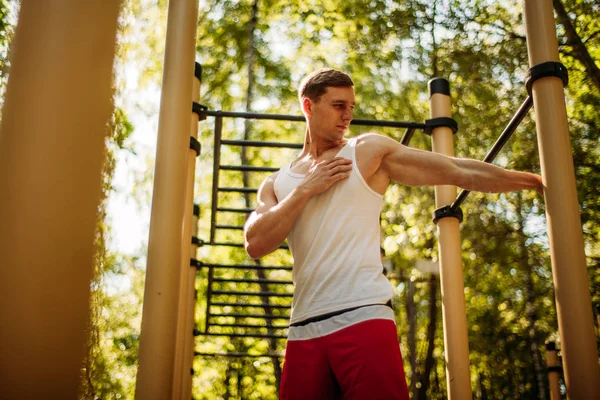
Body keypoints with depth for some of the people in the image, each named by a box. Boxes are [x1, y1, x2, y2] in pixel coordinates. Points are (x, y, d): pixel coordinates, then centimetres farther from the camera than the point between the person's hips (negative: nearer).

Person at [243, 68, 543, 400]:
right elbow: (255, 244, 0)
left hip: (363, 319, -3)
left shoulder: (370, 151, 9)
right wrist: (305, 189, -2)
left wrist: (535, 181, 5)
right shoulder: (276, 184, 16)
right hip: (304, 330, 3)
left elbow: (460, 172, 6)